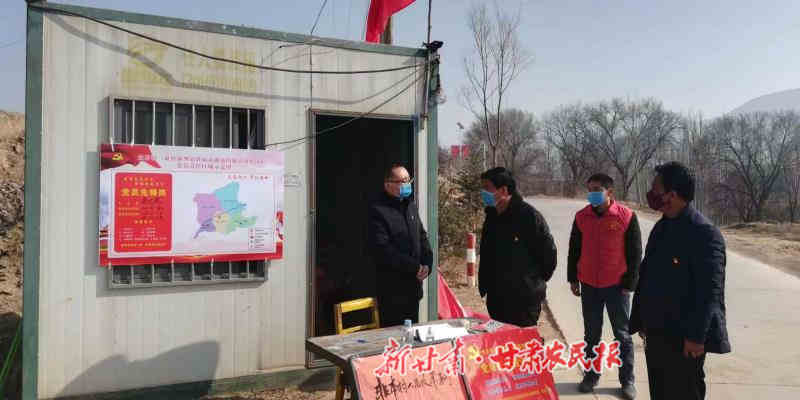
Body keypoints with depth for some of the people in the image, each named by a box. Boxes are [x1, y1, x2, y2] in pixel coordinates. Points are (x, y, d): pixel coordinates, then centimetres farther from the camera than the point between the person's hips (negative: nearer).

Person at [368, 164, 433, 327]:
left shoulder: (411, 205, 13)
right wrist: (414, 267, -16)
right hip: (392, 288, -7)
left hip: (413, 285, 7)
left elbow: (422, 237, 18)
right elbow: (382, 250, -19)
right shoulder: (378, 210, -12)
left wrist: (426, 264, 0)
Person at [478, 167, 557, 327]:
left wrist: (537, 281, -1)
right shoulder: (491, 217, 9)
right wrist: (483, 285, 13)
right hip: (496, 298, 7)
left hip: (525, 298, -7)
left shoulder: (529, 215, -15)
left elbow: (548, 252, -9)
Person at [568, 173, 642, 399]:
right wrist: (573, 279, 7)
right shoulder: (581, 217, 2)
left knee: (622, 335, 8)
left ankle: (627, 380, 19)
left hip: (617, 286, -3)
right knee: (591, 335, 12)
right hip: (589, 286, 3)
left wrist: (629, 283, -5)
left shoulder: (627, 216, -8)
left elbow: (635, 253, -4)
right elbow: (574, 250, 9)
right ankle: (591, 376, 24)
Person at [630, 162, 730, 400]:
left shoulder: (705, 233, -17)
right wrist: (640, 319, 14)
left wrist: (696, 337, -21)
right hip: (655, 332, 8)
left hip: (684, 338, -8)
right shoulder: (661, 228, 8)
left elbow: (710, 291, -20)